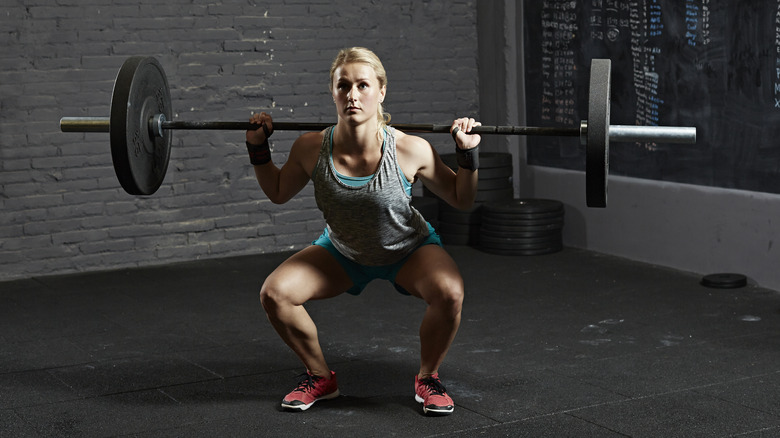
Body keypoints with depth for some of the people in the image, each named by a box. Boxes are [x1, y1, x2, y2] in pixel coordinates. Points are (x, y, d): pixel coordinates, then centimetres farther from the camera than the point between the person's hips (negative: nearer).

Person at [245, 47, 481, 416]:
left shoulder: (410, 150, -31)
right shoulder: (311, 149, -25)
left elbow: (462, 200, -13)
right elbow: (278, 193, -2)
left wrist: (468, 153, -28)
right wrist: (258, 149, -13)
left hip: (408, 249, -2)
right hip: (343, 253, 2)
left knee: (449, 293, -32)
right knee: (274, 293, -18)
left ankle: (427, 378, -2)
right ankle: (321, 377, 8)